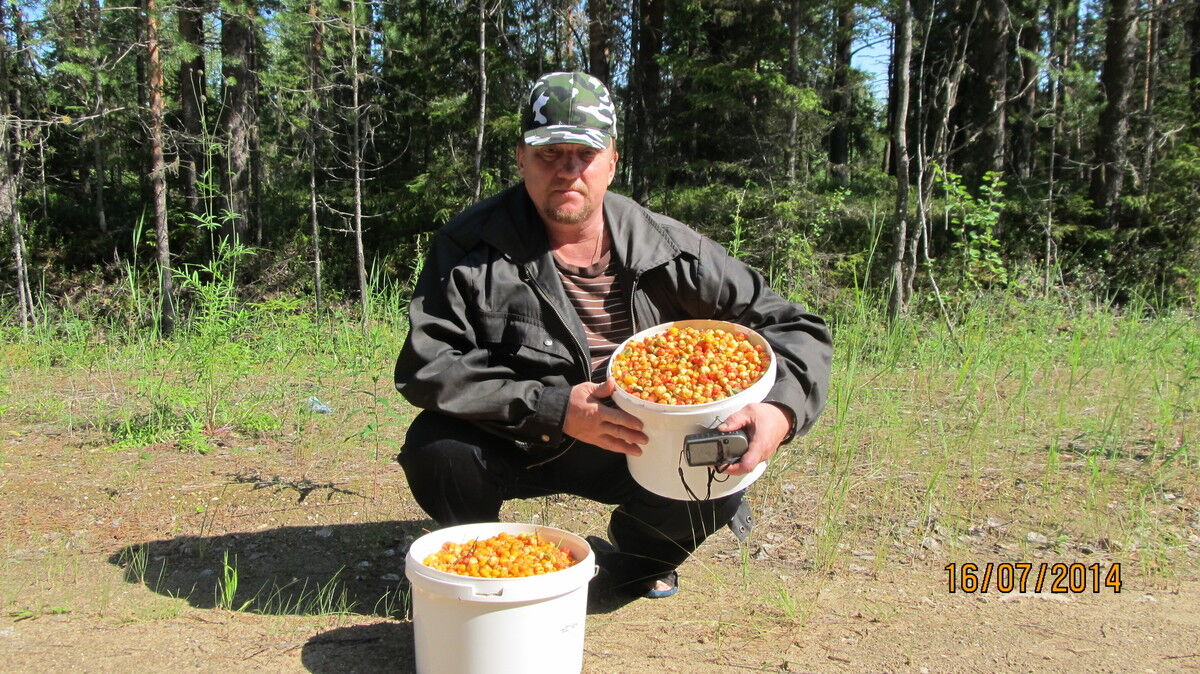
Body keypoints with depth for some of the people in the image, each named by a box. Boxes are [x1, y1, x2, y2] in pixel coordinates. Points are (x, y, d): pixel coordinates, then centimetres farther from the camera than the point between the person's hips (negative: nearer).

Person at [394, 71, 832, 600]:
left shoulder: (667, 249, -10)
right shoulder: (472, 247, -14)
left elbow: (794, 329, -7)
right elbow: (426, 367, -20)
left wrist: (780, 409, -29)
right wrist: (553, 408, -31)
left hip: (634, 450, 2)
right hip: (516, 446, -1)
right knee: (438, 453, -29)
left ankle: (636, 556, 15)